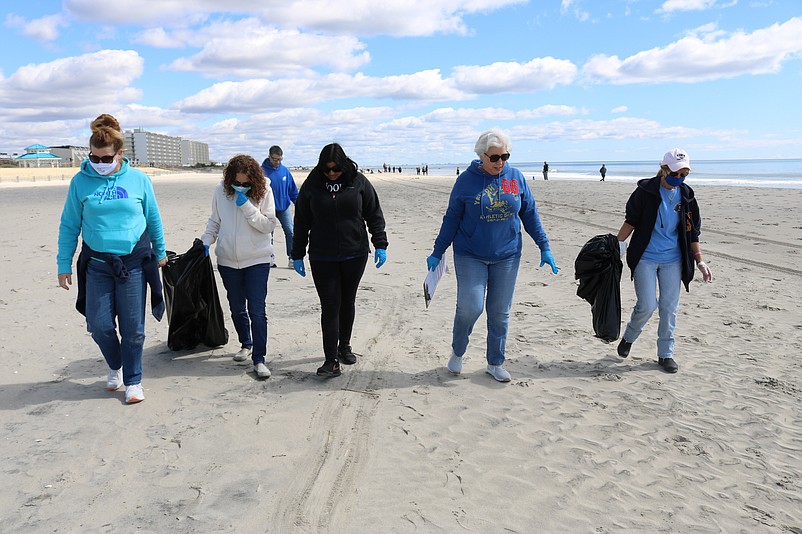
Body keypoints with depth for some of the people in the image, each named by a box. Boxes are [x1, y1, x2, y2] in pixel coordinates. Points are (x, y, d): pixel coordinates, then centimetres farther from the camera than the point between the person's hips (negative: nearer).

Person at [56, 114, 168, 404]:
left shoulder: (138, 179, -1)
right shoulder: (80, 181, -1)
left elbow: (154, 219, 11)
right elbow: (69, 226, 5)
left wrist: (160, 252, 18)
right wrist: (64, 264, 6)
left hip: (134, 263, -1)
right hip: (96, 264, 1)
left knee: (132, 327, 3)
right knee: (99, 325, 2)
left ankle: (133, 381, 18)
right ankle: (115, 366, 31)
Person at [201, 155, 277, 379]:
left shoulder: (263, 192, -8)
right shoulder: (220, 191, 0)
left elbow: (268, 225, -13)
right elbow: (214, 221, 12)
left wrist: (247, 206, -21)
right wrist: (206, 242, -1)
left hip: (257, 260, -3)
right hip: (228, 260, 3)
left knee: (257, 310, -8)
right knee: (237, 308, 16)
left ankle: (259, 359, -3)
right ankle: (246, 344, 37)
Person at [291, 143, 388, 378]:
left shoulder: (358, 182, -1)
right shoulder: (312, 185, -1)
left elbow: (374, 215, 4)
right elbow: (301, 222, 5)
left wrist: (380, 245, -2)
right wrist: (297, 255, 5)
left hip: (355, 255, 1)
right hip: (322, 258, -1)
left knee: (348, 302, 14)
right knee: (330, 306, -5)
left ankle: (344, 346, 33)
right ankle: (331, 360, -2)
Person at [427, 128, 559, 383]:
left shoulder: (516, 178, 2)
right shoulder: (466, 180, -4)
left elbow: (530, 214, 9)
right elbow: (451, 218, 2)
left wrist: (544, 247, 6)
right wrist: (437, 253, 3)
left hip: (506, 257, 2)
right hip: (470, 256, -2)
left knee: (500, 312, 7)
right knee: (470, 307, -11)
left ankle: (495, 363, 24)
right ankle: (457, 352, 17)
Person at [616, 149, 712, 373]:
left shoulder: (686, 196, 6)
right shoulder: (646, 191, -5)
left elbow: (692, 233, 11)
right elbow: (631, 220, 1)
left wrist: (700, 262, 9)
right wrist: (619, 243, -10)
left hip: (673, 260, 3)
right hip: (646, 258, -3)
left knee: (669, 308, 3)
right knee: (647, 305, -8)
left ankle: (666, 354, 17)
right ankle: (628, 338, 20)